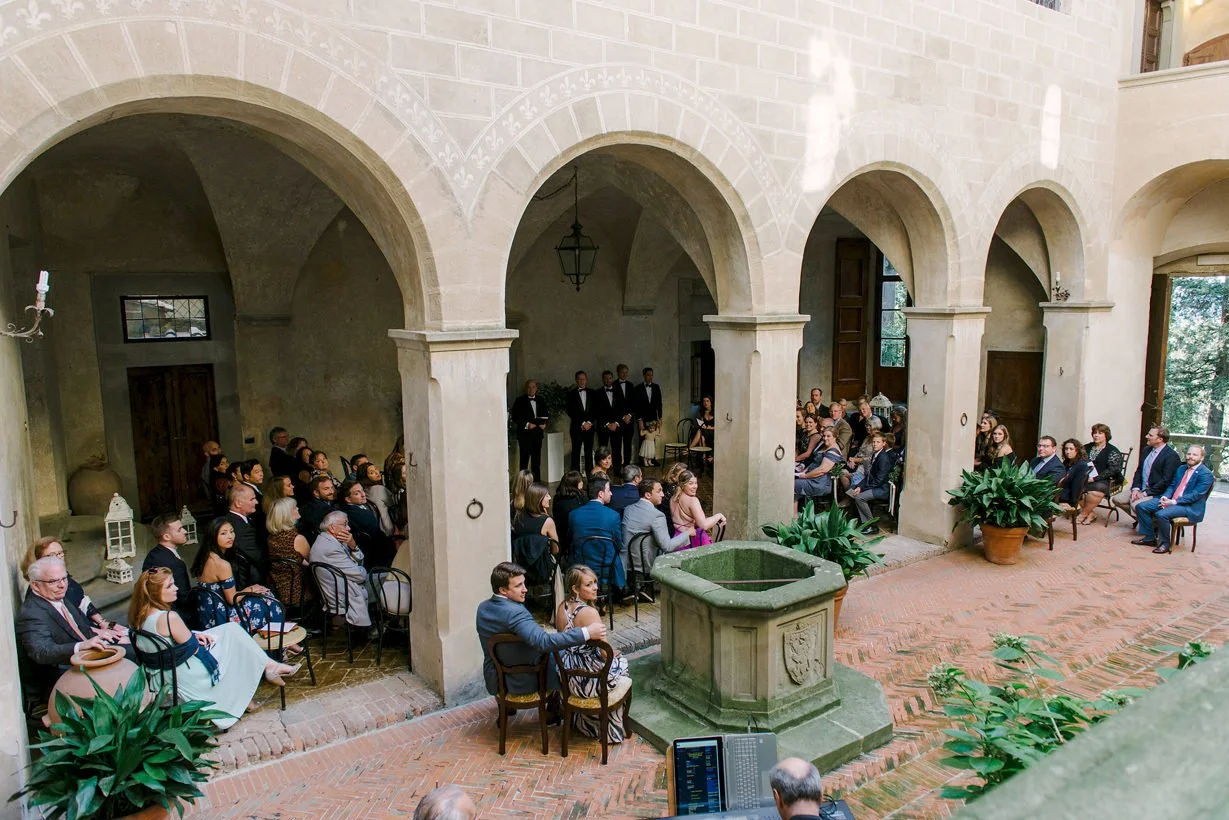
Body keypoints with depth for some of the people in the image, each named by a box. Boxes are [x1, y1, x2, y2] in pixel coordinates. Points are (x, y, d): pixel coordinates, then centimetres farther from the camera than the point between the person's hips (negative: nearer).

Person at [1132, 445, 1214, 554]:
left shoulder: (1206, 474, -10)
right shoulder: (1181, 469, 15)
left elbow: (1195, 495, -17)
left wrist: (1173, 502, -22)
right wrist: (1165, 497, -5)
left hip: (1190, 506, -8)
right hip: (1170, 500, 8)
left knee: (1161, 514, -33)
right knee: (1141, 507, -7)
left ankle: (1165, 543, -12)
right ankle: (1149, 538, 2)